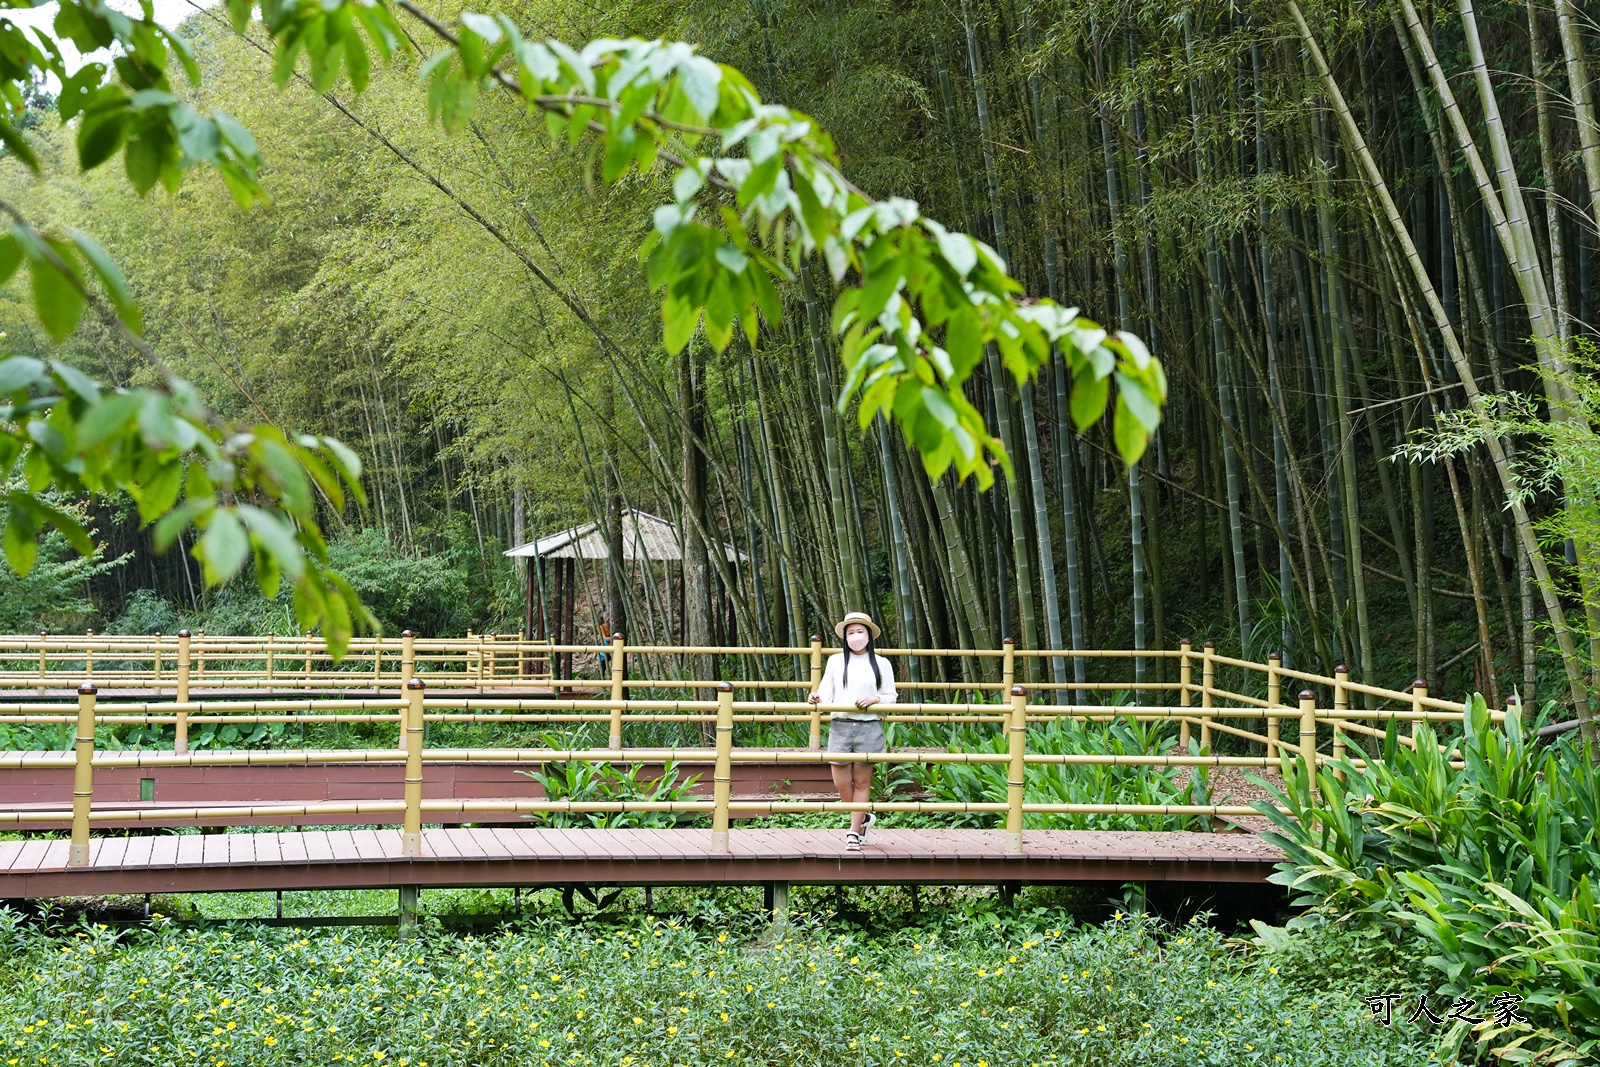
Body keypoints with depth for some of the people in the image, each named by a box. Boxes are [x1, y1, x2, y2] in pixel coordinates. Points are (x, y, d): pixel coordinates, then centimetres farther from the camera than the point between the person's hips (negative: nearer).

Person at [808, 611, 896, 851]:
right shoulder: (835, 661, 10)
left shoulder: (881, 664, 7)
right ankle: (864, 818, 27)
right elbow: (826, 693, 6)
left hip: (869, 728, -1)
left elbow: (890, 697, 7)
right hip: (840, 725, 1)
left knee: (861, 782, 3)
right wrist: (818, 700, -16)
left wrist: (873, 700, -13)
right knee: (841, 784, 1)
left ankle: (854, 832, 12)